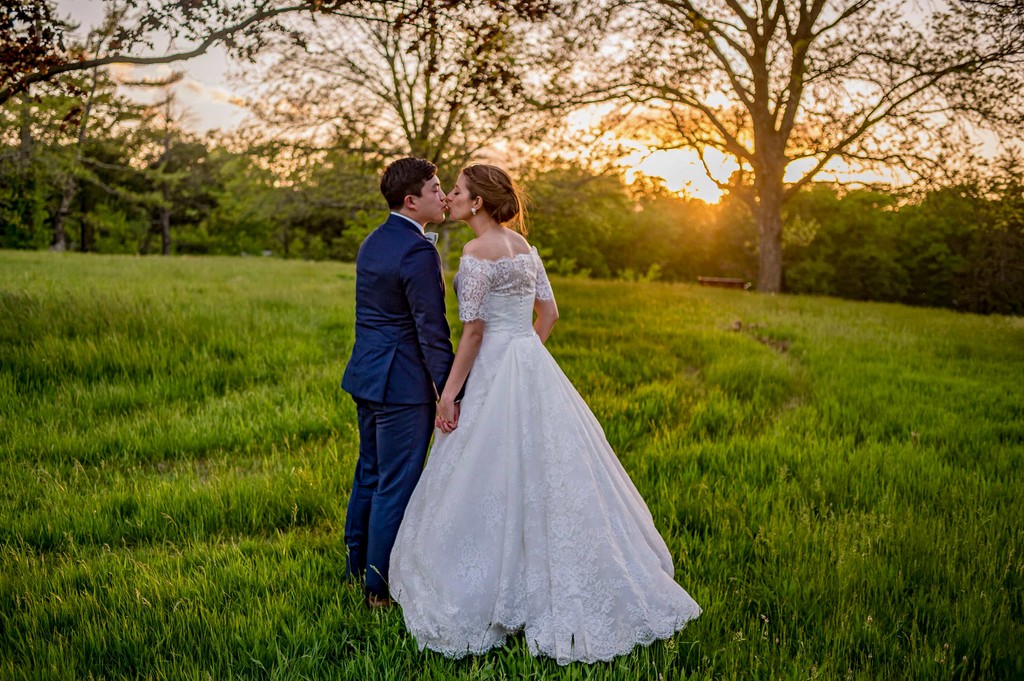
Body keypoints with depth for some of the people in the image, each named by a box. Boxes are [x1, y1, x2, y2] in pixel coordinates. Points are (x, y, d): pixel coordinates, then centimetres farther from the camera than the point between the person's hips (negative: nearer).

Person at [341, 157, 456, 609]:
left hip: (367, 375, 10)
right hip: (403, 384, -10)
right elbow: (432, 331, -20)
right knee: (396, 486, 2)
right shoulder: (418, 252, -19)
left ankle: (358, 565, 36)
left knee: (369, 474, 21)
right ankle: (380, 588, 13)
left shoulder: (373, 242, 11)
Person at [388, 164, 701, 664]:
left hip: (495, 374, -8)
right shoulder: (523, 245, 11)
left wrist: (449, 393, -12)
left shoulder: (477, 253, -12)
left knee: (495, 482, 1)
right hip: (535, 367, 8)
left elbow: (473, 330, -16)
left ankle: (481, 600, 13)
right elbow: (548, 311, 14)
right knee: (548, 477, 14)